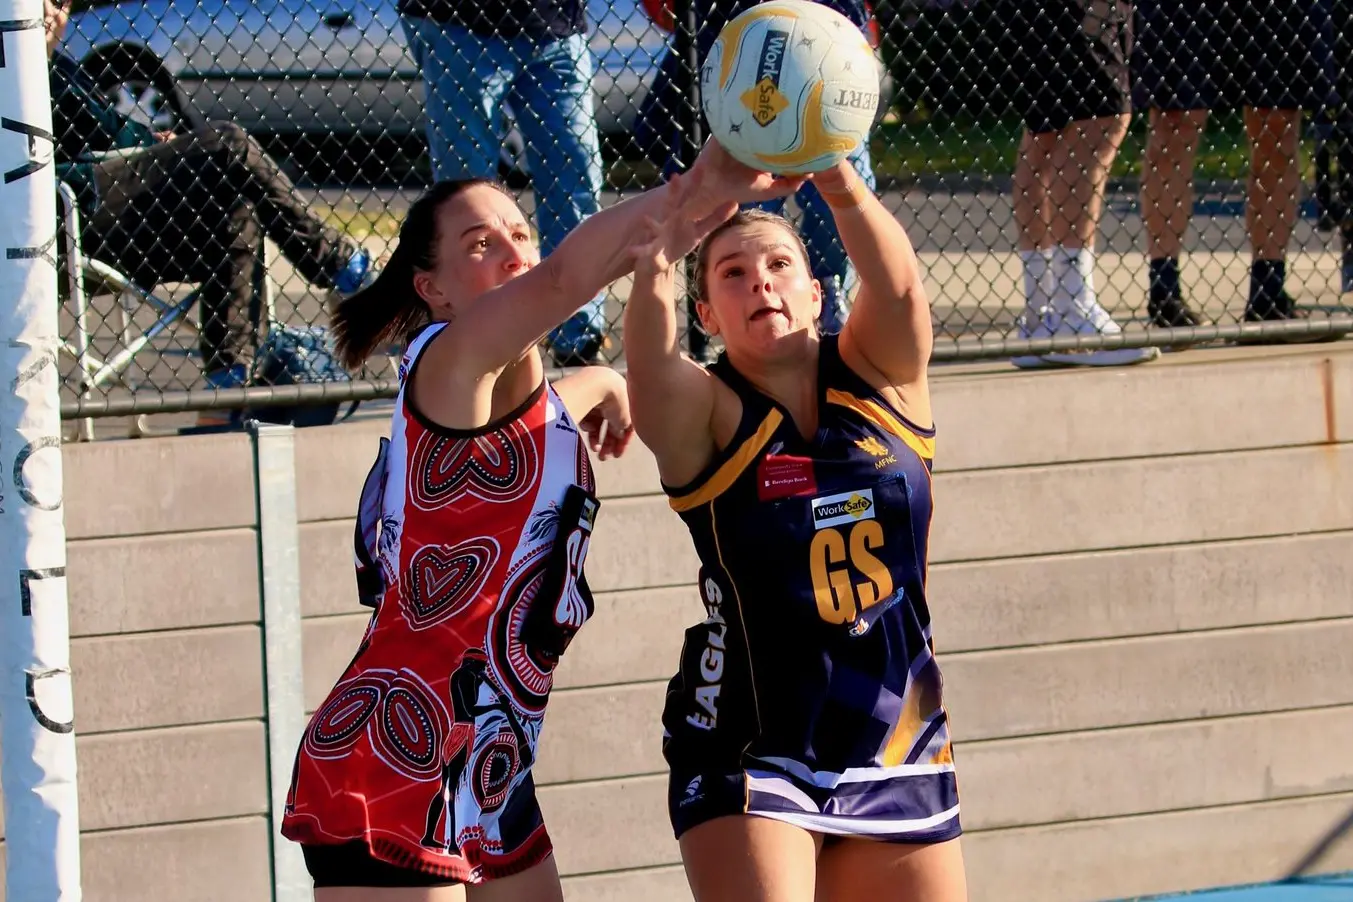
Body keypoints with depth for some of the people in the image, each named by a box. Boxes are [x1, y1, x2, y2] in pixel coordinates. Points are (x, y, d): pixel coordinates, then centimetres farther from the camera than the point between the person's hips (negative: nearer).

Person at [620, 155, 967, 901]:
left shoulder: (879, 377, 0)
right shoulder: (706, 413, -7)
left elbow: (899, 287, -20)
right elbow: (651, 368, -30)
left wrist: (840, 186, -41)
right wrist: (655, 269, -52)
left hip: (900, 751, 4)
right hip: (749, 753, -4)